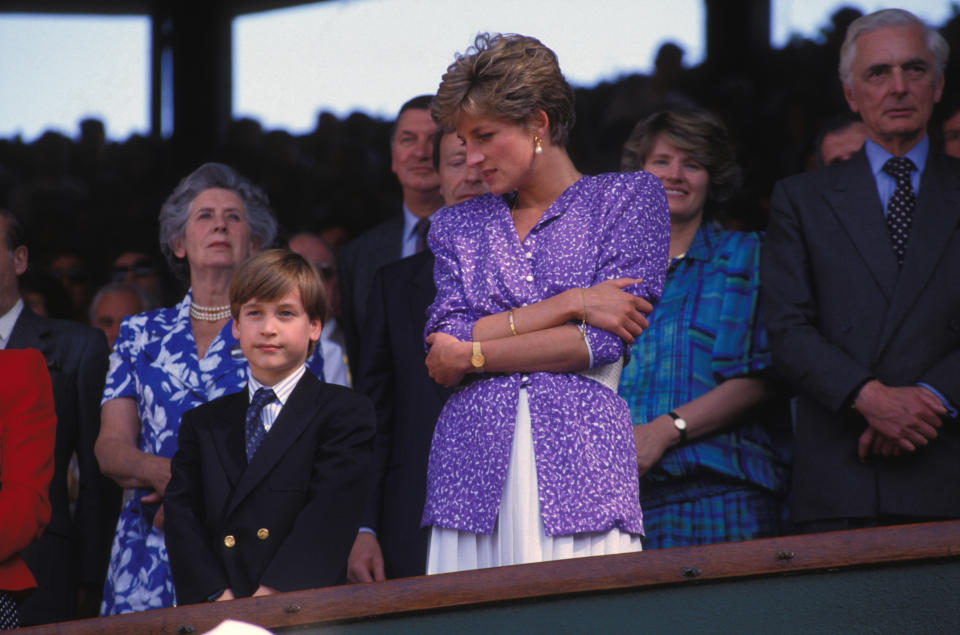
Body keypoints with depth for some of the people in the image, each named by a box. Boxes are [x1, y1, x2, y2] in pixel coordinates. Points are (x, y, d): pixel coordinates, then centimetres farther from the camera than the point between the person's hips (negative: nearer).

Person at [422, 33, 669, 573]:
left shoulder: (630, 198, 7)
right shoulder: (459, 226, 16)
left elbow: (604, 344, -4)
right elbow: (443, 355, 1)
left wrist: (474, 354, -1)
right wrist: (569, 305, -7)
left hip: (582, 467, -2)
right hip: (473, 464, 3)